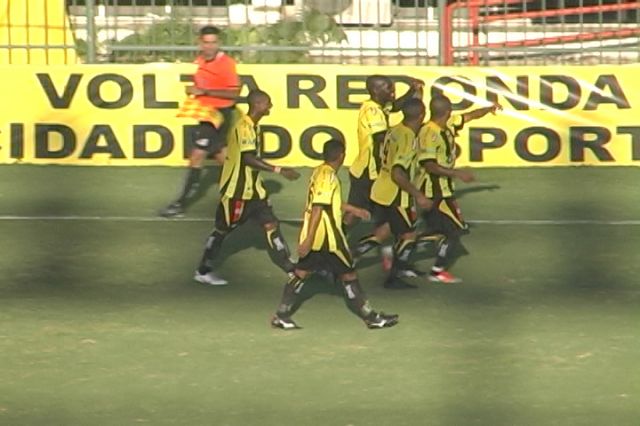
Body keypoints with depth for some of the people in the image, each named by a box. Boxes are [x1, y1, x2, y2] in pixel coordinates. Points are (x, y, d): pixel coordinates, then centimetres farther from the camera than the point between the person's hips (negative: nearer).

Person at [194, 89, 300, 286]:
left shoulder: (253, 126, 9)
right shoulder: (244, 127, -21)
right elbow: (248, 159, -31)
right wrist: (279, 170, -33)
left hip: (253, 189, 9)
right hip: (237, 191, -9)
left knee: (270, 224, 3)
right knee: (222, 229, 4)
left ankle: (291, 269, 3)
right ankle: (203, 271, 17)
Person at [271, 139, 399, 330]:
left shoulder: (319, 172, 11)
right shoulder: (328, 176, -18)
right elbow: (318, 209, -23)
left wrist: (353, 209, 35)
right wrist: (308, 240, -26)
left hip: (312, 236, 9)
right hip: (328, 237, -9)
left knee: (301, 272, 10)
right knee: (348, 274, 1)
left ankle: (281, 315, 8)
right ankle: (370, 317, 9)